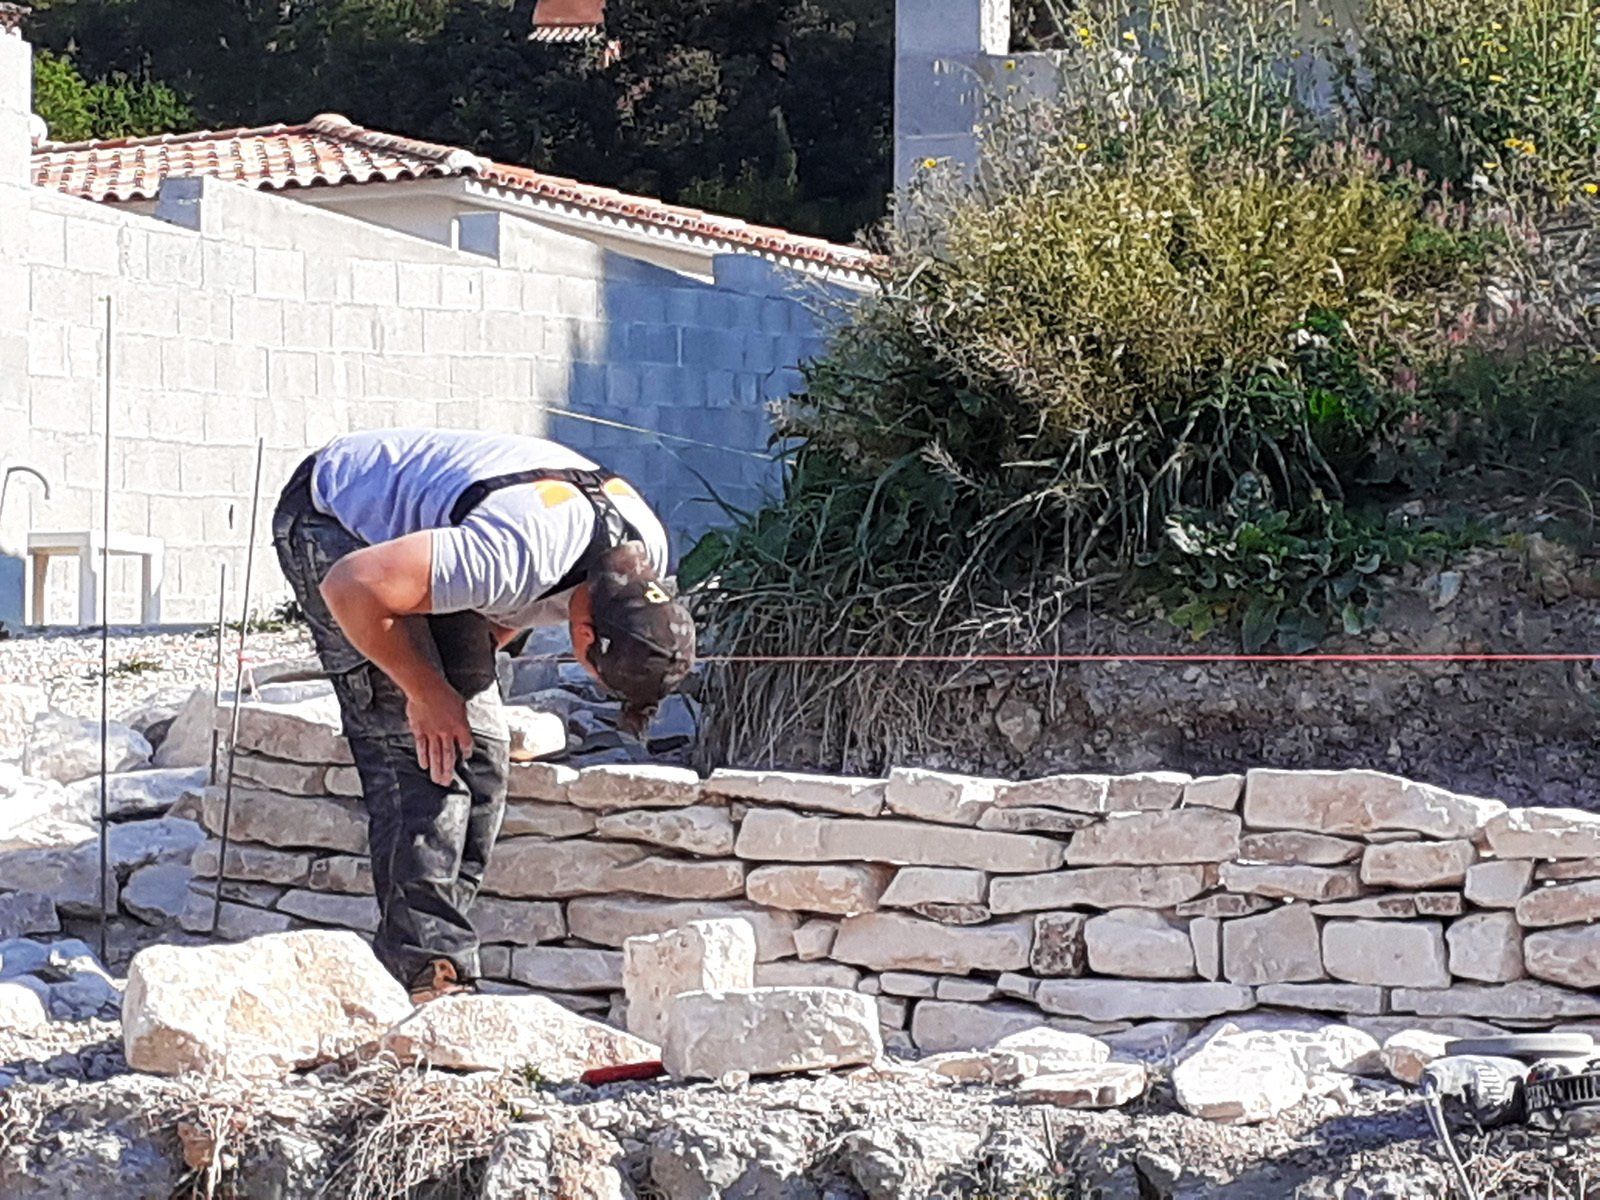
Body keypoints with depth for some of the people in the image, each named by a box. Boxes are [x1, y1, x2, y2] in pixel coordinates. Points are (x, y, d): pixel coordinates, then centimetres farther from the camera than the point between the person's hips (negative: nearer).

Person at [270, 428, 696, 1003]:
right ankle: (423, 968, -17)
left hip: (419, 530, 8)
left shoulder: (647, 552, -13)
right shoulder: (513, 553, -40)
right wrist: (426, 692, -24)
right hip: (331, 521, -8)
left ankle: (437, 950, 5)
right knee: (419, 742, -18)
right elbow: (352, 589, -37)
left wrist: (470, 665, 2)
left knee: (477, 745, -1)